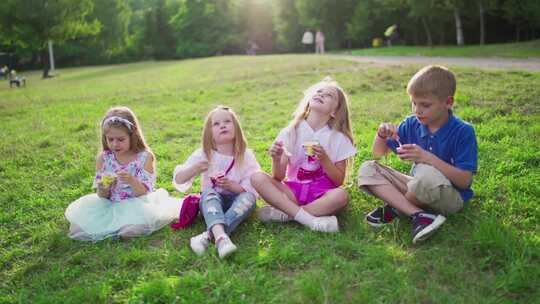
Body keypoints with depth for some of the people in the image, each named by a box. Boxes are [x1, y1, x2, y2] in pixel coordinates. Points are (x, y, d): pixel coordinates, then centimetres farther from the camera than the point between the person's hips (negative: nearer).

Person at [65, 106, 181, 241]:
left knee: (151, 215, -33)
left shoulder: (144, 157, -10)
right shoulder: (103, 158, -2)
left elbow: (144, 193, -12)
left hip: (135, 205, -3)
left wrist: (132, 181, -31)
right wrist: (103, 190, -22)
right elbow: (103, 196, 2)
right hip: (111, 205, 3)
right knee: (77, 211, -16)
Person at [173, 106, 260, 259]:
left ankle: (208, 235, -44)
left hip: (237, 203, 0)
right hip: (212, 202, 0)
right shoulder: (203, 154, -4)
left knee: (248, 198, -31)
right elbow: (178, 180, -7)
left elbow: (252, 190, -8)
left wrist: (230, 185, -25)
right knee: (209, 193, -32)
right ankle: (221, 236, -57)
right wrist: (194, 169, -27)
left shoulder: (246, 155, -5)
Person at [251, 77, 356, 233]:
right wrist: (276, 159, -23)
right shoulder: (291, 132, 0)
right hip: (293, 190, 1)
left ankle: (283, 213, -21)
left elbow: (339, 181, -2)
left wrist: (324, 159, -17)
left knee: (341, 195, -33)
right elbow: (278, 177, -3)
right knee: (257, 178, -23)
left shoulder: (338, 138, -1)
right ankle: (310, 219, -29)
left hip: (321, 194, -1)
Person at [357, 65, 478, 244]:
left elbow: (465, 181, -21)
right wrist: (381, 135, -15)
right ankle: (418, 214, -25)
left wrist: (427, 157, -30)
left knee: (426, 172, -40)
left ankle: (395, 207, -9)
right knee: (367, 170, -10)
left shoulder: (463, 132, -14)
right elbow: (379, 153, 8)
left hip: (451, 197, -6)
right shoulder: (412, 124, 0)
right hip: (418, 189, 6)